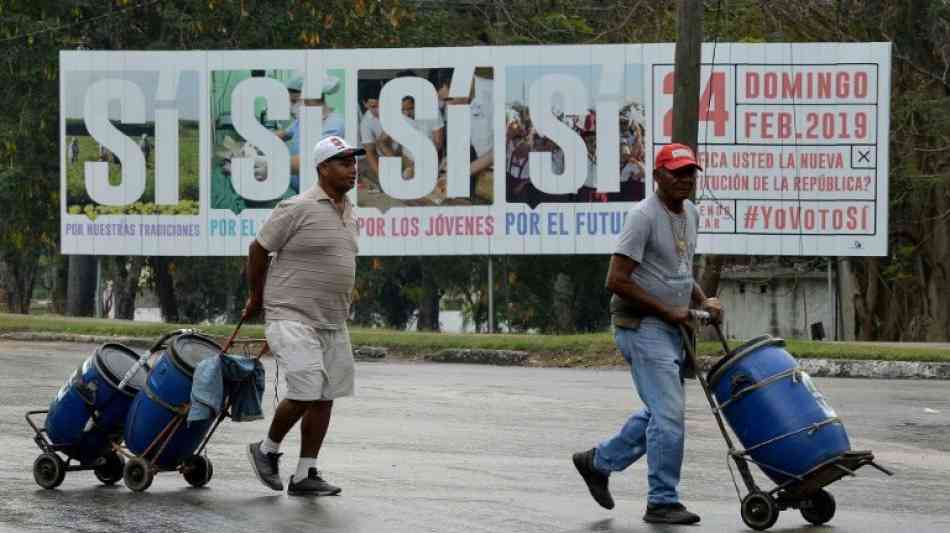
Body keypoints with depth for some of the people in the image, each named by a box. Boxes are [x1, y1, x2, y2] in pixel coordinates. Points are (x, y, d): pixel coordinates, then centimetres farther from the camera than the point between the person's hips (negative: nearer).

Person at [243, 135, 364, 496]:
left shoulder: (348, 212, 12)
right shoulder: (297, 209, -13)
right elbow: (258, 249, -5)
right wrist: (256, 298, 5)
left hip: (333, 323, 8)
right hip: (293, 318, -8)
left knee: (325, 397, 6)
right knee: (305, 392, -14)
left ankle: (305, 475, 12)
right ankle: (267, 450, 11)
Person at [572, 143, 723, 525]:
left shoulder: (690, 214, 11)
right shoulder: (644, 216, -16)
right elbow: (616, 281, -20)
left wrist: (703, 301, 7)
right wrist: (668, 310, -16)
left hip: (671, 328, 9)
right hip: (642, 325, -9)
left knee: (661, 411, 15)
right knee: (669, 413, -11)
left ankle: (598, 462, 30)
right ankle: (662, 502, -3)